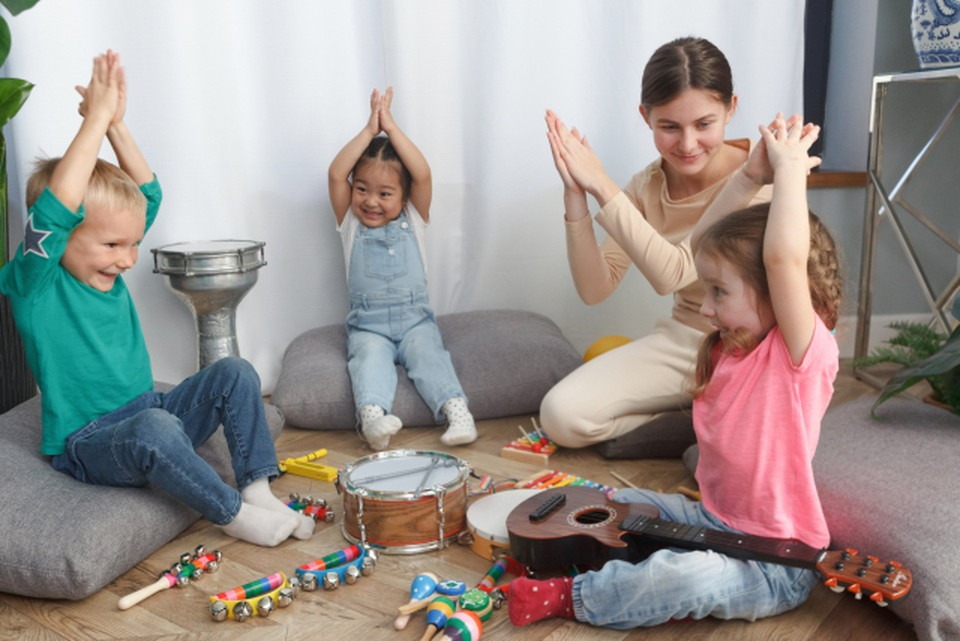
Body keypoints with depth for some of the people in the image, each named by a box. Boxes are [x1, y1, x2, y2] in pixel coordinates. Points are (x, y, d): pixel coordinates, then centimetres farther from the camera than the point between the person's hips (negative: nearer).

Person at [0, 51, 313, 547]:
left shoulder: (105, 269, 6)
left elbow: (148, 192, 6)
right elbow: (57, 206, -30)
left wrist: (117, 124, -6)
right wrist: (96, 118, -26)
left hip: (149, 419, 7)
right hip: (87, 445, -7)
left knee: (234, 372, -8)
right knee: (155, 427, -38)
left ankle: (257, 488, -8)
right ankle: (233, 514, -17)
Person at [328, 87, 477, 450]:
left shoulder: (413, 220, 7)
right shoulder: (350, 224, 7)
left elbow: (423, 175, -11)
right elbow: (336, 174, -8)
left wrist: (391, 128, -9)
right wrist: (369, 130, -9)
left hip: (414, 318, 0)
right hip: (367, 324, 0)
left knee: (428, 353, -27)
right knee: (370, 358, -29)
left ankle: (456, 410, -42)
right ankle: (372, 414, -50)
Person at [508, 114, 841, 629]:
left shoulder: (803, 353, -21)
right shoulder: (733, 343, 0)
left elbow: (784, 258, -38)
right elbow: (703, 243, 3)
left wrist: (789, 167, -25)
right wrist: (755, 172, -4)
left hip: (775, 563, -8)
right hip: (712, 520, 8)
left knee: (685, 577, -33)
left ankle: (568, 596, -14)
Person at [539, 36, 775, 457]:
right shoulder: (647, 187, -2)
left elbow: (672, 273, -27)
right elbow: (595, 289, -9)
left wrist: (602, 186, -27)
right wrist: (575, 197, -21)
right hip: (681, 341, 5)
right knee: (561, 415, -14)